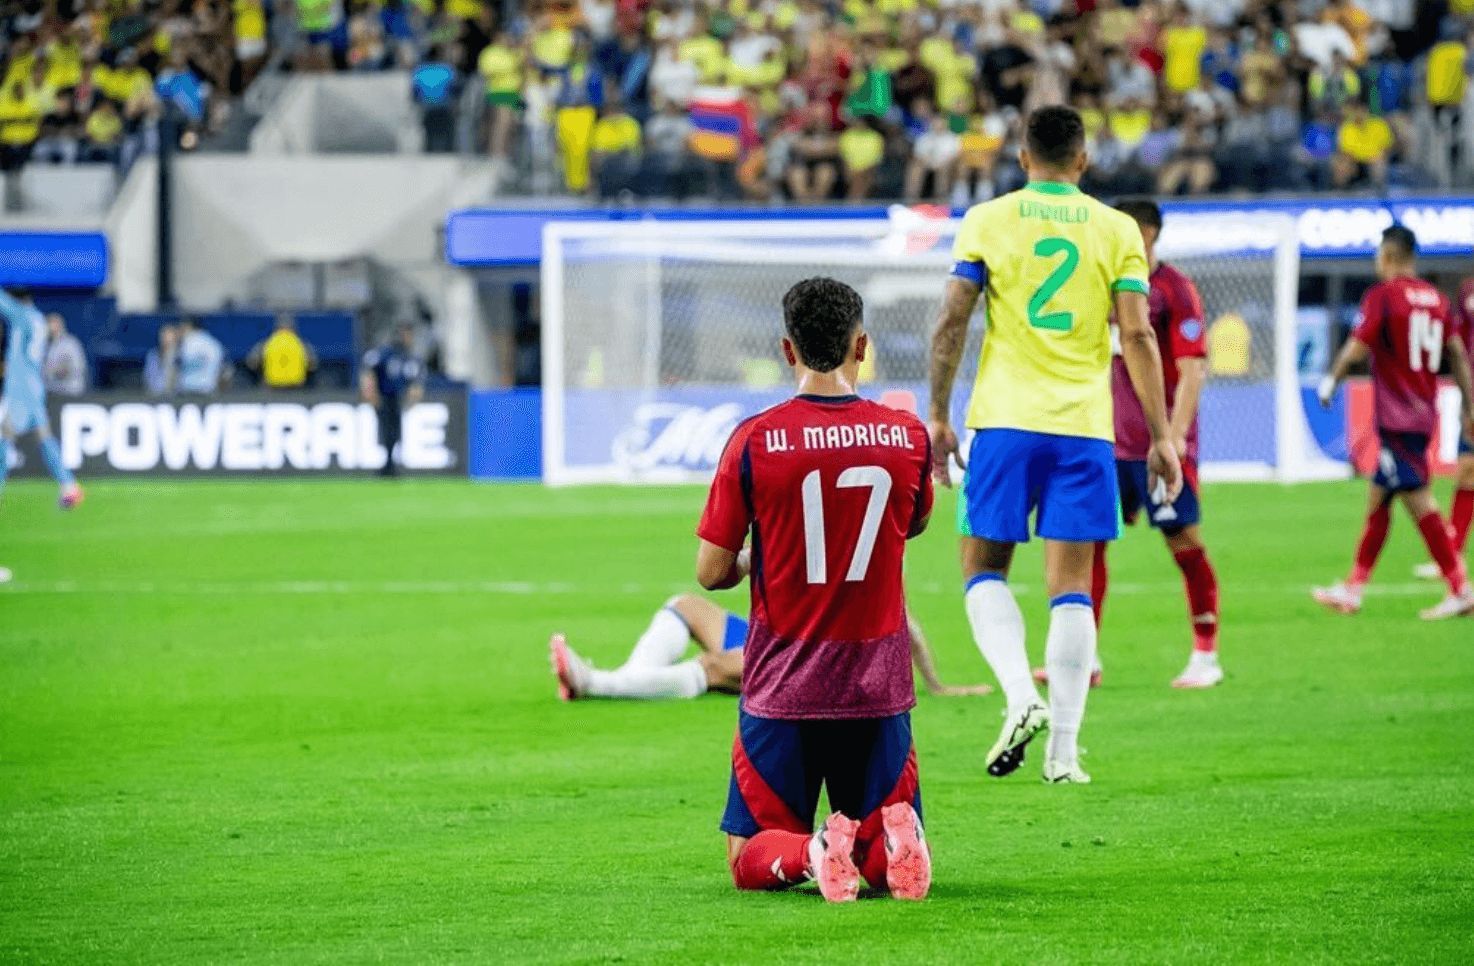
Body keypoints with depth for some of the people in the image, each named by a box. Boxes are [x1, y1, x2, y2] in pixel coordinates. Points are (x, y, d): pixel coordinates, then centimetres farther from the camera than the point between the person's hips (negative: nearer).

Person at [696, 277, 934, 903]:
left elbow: (711, 572, -5)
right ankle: (891, 839, -22)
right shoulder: (907, 435, -3)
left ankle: (809, 852, -23)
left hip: (781, 687, -2)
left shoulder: (754, 440, -9)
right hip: (878, 687, 2)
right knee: (888, 859, 14)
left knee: (750, 861, 11)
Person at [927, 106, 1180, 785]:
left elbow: (951, 322, -2)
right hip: (1085, 424, 1)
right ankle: (1063, 749, 0)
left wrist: (937, 415, 5)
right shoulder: (1116, 230, 5)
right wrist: (1160, 437, 2)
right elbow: (1138, 335, -1)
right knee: (1071, 588, 3)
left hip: (1005, 422, -1)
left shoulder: (986, 221, 3)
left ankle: (1021, 696, -13)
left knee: (985, 570, 11)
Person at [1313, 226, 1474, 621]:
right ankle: (1353, 588, 17)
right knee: (1377, 498, 13)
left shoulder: (1383, 295, -10)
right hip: (1424, 415, 8)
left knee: (1419, 501, -8)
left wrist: (1331, 381, 1)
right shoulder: (1435, 298, 10)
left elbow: (1358, 347, -15)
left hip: (1397, 419, -8)